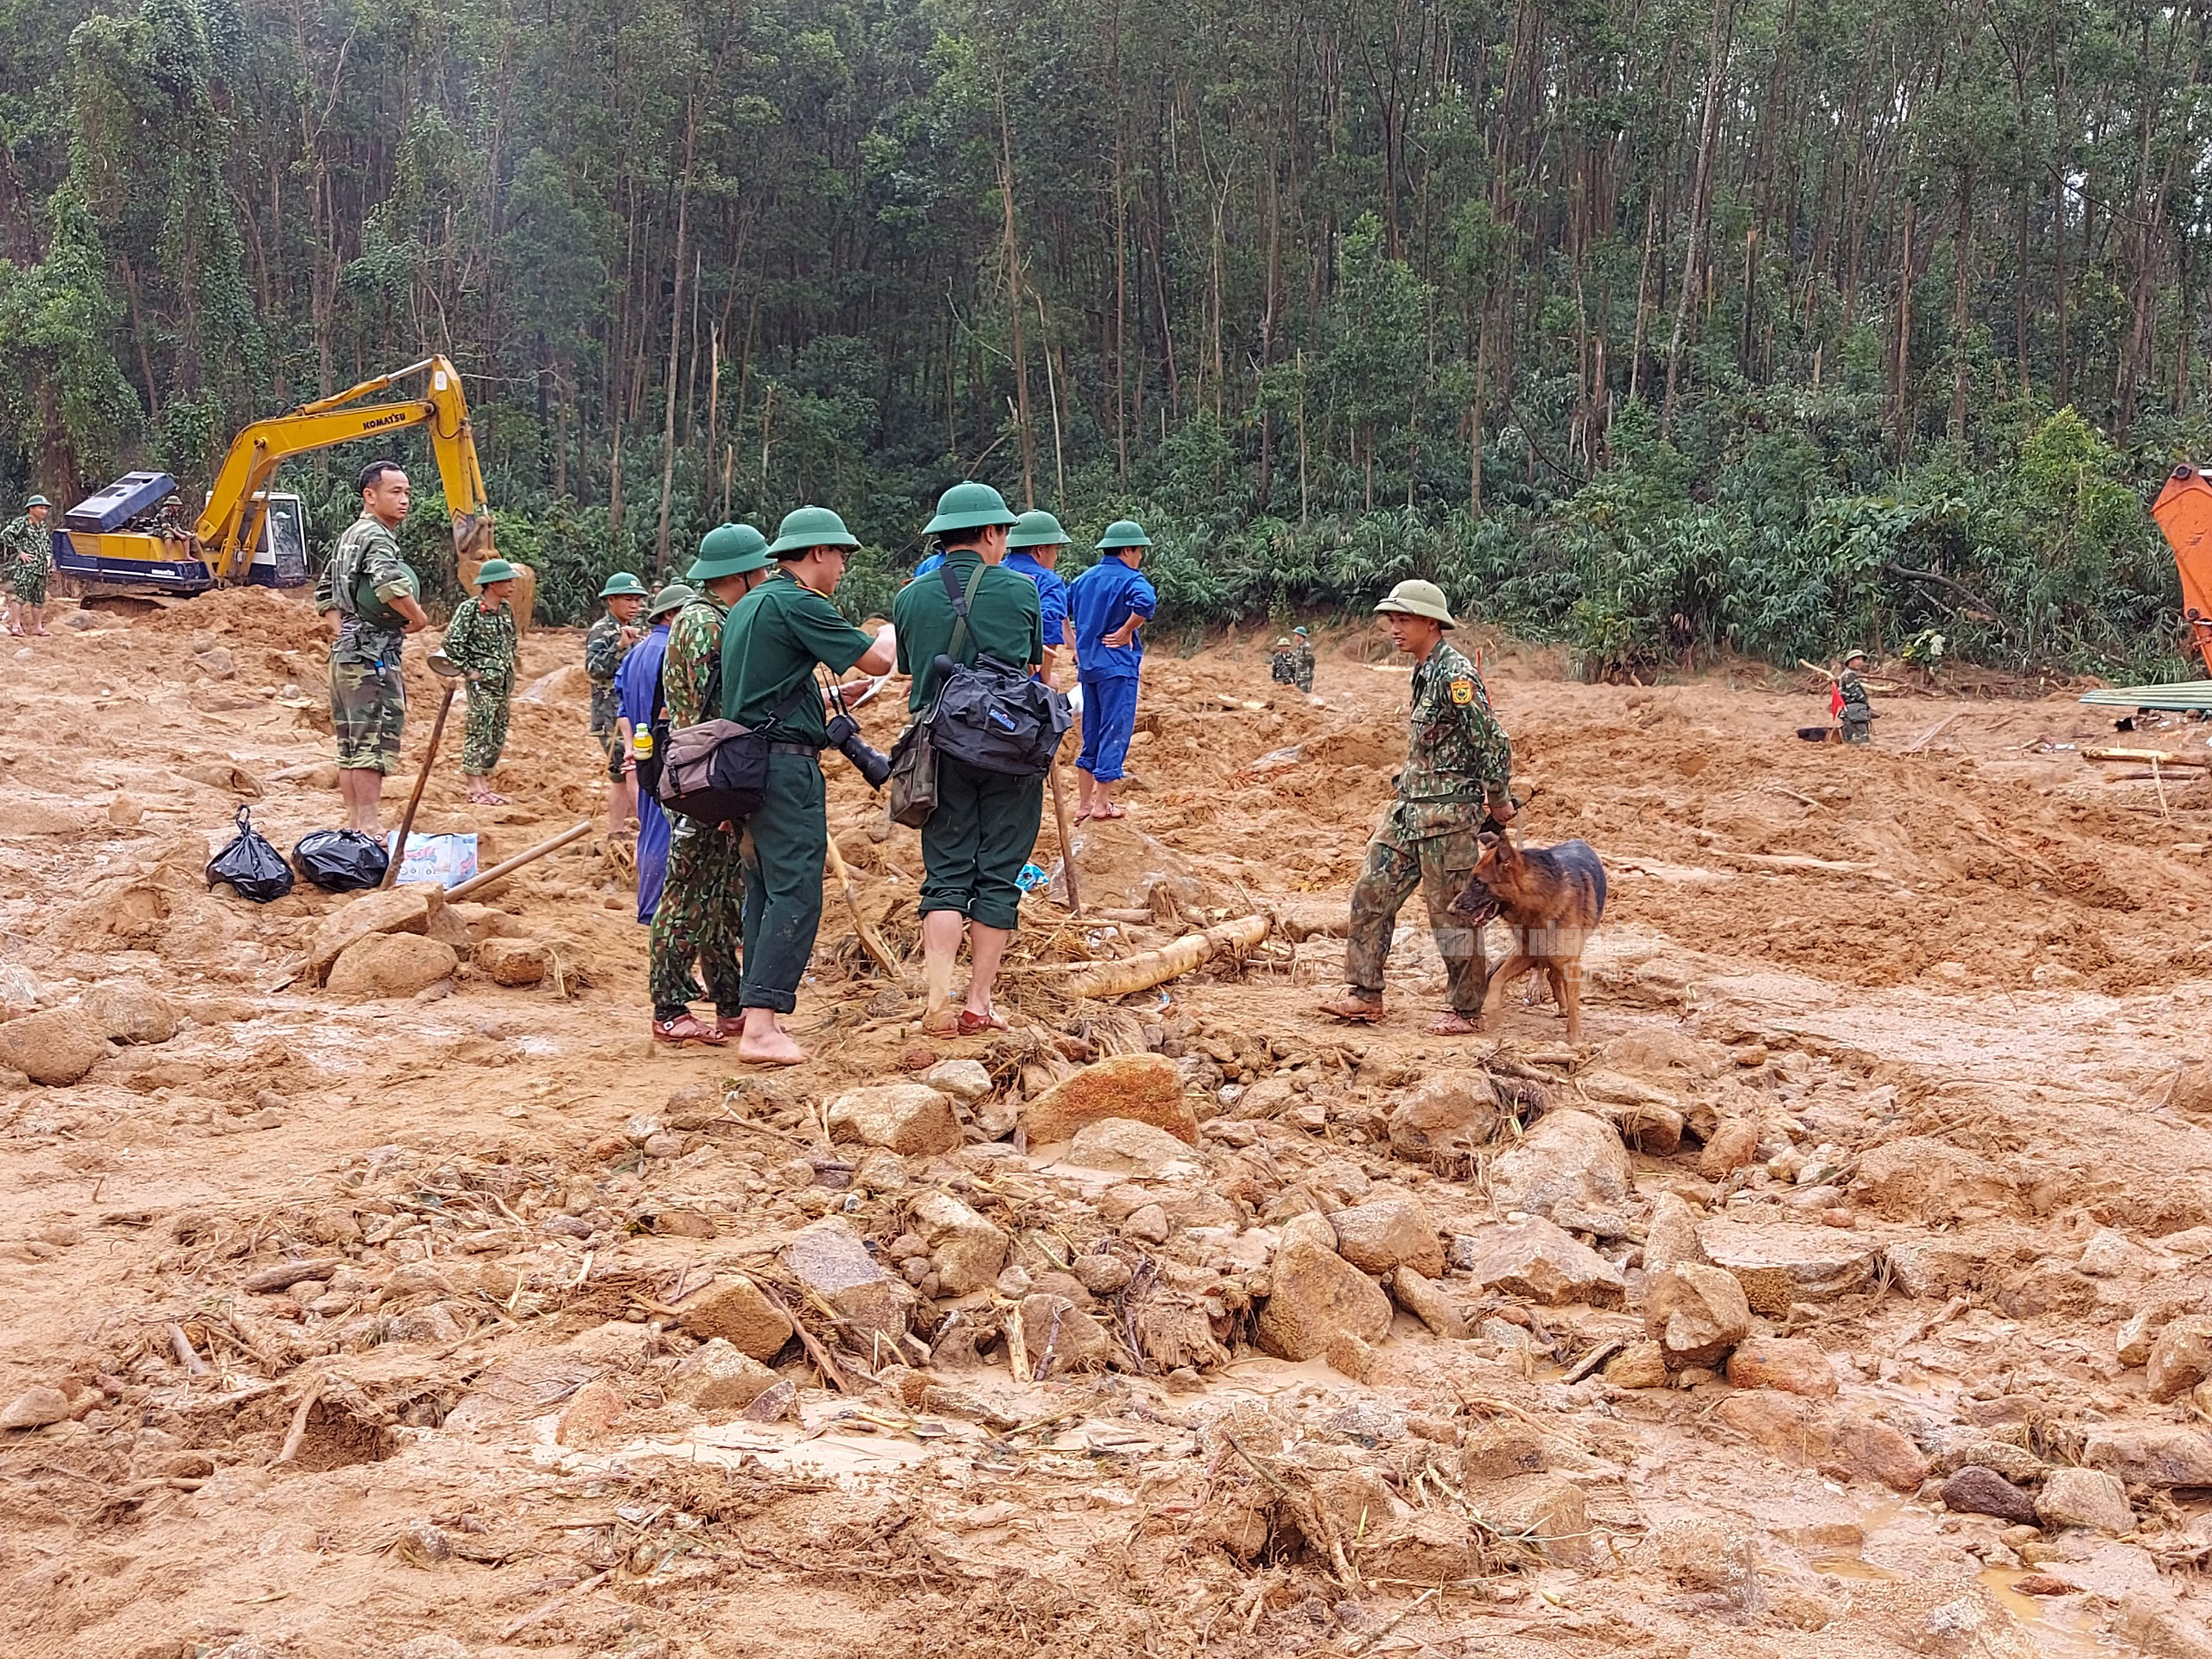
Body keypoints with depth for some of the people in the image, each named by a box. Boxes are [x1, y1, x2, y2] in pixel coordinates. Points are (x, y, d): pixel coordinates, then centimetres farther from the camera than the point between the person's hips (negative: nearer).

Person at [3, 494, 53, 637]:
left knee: (39, 598, 10)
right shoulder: (22, 522, -6)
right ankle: (15, 625, -17)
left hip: (41, 568, 8)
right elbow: (5, 535, -16)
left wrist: (48, 556, 14)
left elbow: (48, 542, 31)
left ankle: (38, 626, 18)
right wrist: (19, 552, -16)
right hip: (24, 567, -8)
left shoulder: (43, 526, 17)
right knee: (20, 594, -15)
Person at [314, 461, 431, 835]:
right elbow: (391, 584, -33)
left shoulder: (350, 536, 19)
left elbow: (325, 591, 28)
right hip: (373, 653, -10)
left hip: (346, 650, 10)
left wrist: (341, 633, 18)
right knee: (373, 741, -9)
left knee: (351, 744, 12)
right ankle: (368, 829, -9)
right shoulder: (376, 537, -13)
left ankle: (354, 824, 17)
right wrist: (418, 618, -17)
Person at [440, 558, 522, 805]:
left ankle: (484, 783, 17)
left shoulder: (507, 610, 12)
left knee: (498, 736, 9)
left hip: (503, 683, 8)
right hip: (482, 683, -8)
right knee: (479, 733, -6)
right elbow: (452, 642, -15)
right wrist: (468, 671, -13)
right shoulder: (469, 609, -10)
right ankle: (475, 789, -3)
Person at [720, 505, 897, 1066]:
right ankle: (761, 1028, -16)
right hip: (786, 763, -10)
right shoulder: (800, 604, -12)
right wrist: (893, 629, 10)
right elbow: (877, 660, -11)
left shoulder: (747, 606, 18)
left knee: (764, 890, 15)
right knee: (795, 892, -11)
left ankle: (758, 1014, 18)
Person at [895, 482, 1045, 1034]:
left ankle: (938, 990, -10)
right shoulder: (1020, 590, -1)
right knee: (998, 876, 6)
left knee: (946, 876, 7)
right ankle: (979, 1003, 8)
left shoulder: (909, 597, 3)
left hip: (941, 750, 2)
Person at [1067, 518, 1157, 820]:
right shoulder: (1128, 579, -11)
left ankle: (1085, 802, 18)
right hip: (1117, 665, -7)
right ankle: (1102, 803, 1)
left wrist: (1076, 648, 14)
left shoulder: (1084, 578, 12)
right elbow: (1146, 602, -32)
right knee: (1115, 733, 0)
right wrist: (1126, 632, -18)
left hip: (1087, 665, 7)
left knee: (1092, 735, 14)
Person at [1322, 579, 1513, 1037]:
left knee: (1452, 912, 0)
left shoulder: (1454, 676, -17)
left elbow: (1493, 743, -18)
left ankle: (1466, 1010, 11)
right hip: (1408, 808, 10)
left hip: (1447, 813, -10)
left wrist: (1498, 803, -10)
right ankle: (1364, 995, 15)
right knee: (1370, 895, 8)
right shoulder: (1424, 673, 13)